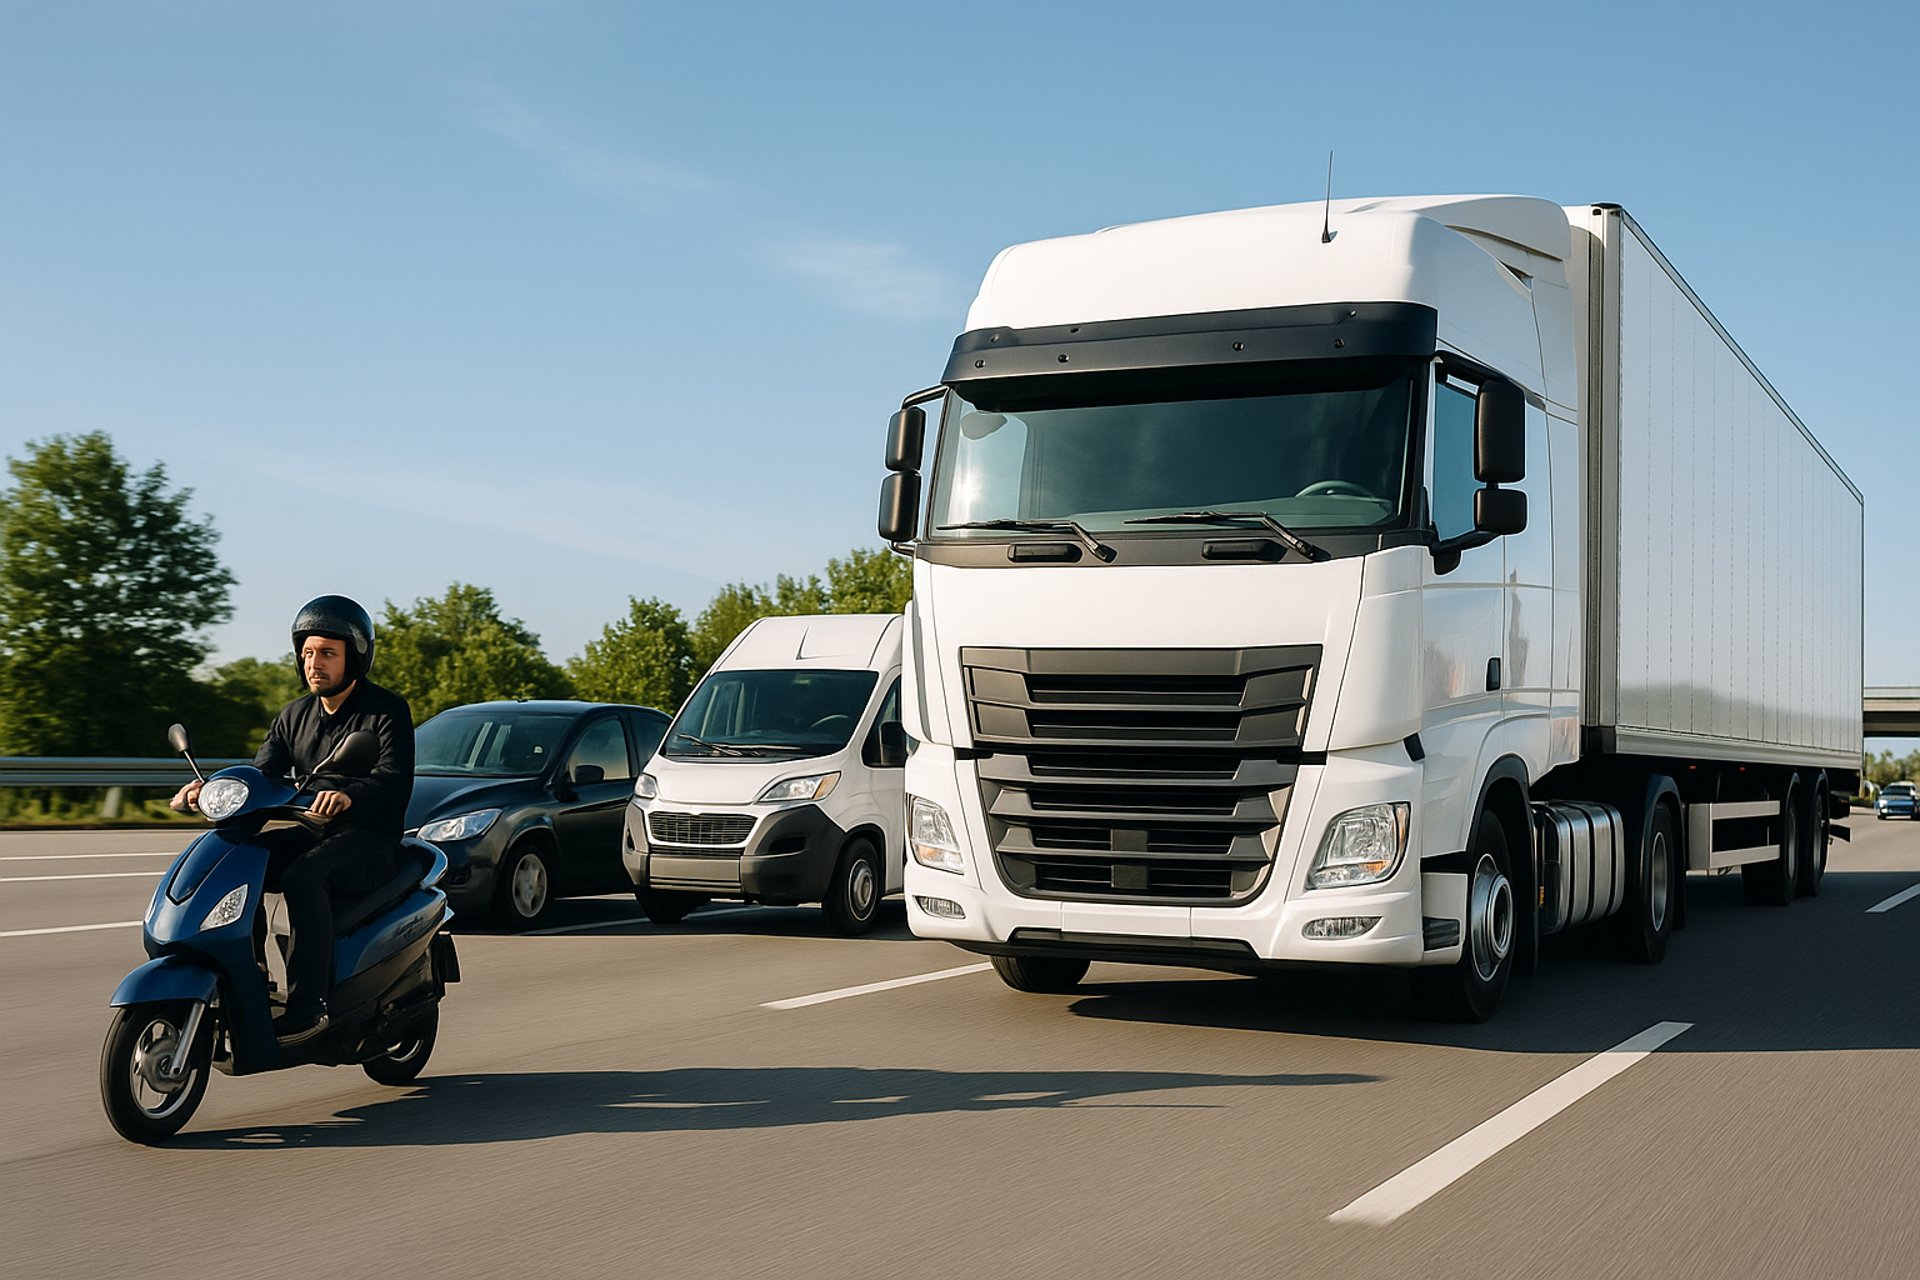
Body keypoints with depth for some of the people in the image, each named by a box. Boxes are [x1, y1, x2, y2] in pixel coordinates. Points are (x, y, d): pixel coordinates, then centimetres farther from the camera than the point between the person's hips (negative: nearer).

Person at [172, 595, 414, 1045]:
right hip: (307, 834, 7)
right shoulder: (294, 715, 17)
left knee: (303, 876, -35)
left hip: (368, 839, -7)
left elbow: (396, 776, -21)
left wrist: (349, 794, -43)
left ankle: (307, 1005, -34)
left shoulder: (387, 710, -4)